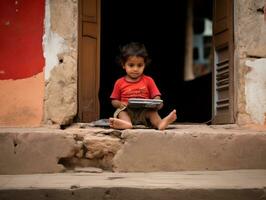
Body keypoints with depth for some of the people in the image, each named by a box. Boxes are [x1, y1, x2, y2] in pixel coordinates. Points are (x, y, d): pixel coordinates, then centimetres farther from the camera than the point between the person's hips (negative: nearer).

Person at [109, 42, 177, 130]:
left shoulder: (148, 80, 13)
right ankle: (126, 123, -65)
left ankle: (160, 123, -62)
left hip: (144, 111, 0)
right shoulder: (120, 82, 11)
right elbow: (114, 101, 14)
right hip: (127, 111, 0)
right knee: (121, 111, -31)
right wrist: (119, 104, -10)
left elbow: (156, 97, 7)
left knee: (152, 111, -29)